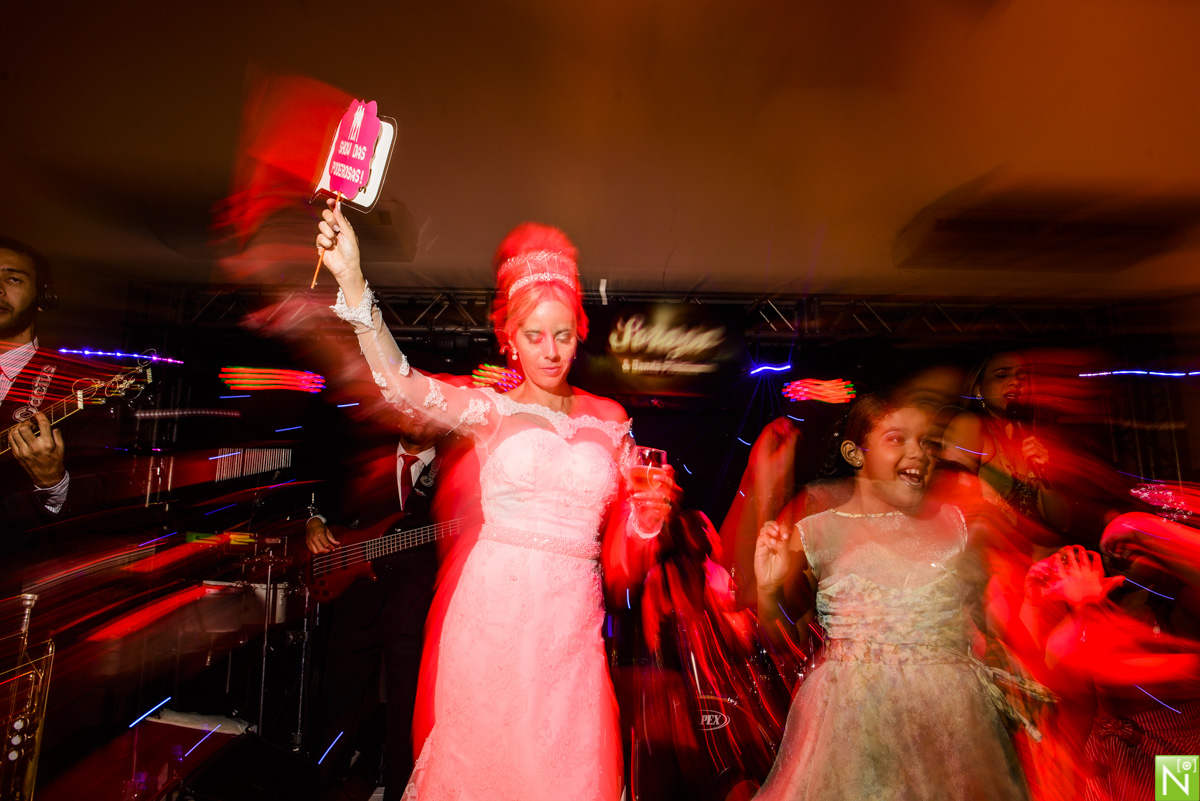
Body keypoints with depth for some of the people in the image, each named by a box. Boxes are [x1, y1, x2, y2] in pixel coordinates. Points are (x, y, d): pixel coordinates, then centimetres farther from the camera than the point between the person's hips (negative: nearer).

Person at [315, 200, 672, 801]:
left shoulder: (609, 419, 5)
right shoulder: (492, 410, -2)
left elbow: (625, 528, 11)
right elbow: (401, 383, -18)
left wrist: (651, 508, -10)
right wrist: (352, 281, -27)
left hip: (572, 617, 2)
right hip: (493, 607, -1)